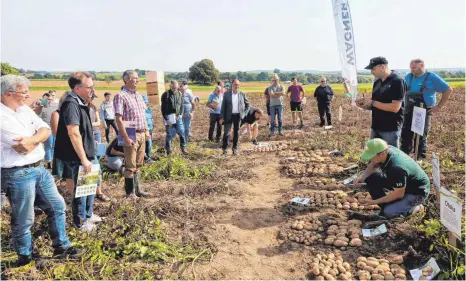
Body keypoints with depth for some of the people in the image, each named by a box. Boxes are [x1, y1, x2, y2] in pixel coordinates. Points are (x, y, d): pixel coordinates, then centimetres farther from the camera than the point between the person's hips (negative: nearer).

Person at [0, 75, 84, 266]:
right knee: (23, 220, 6)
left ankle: (62, 247, 30)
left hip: (39, 168, 8)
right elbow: (23, 148, -22)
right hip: (18, 175, -8)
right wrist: (38, 137, -3)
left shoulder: (25, 109, 8)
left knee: (57, 206, 15)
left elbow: (46, 131, 1)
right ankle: (25, 258, 27)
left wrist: (31, 139, -19)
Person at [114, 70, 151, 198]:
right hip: (131, 135, -8)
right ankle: (130, 192, 13)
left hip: (141, 134, 8)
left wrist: (146, 130, 14)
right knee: (130, 166, 1)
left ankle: (137, 189, 26)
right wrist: (126, 137, -21)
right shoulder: (121, 96, -12)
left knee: (138, 164, 15)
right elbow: (119, 119, -18)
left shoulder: (138, 94, 13)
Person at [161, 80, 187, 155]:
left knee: (182, 132, 3)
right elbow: (163, 108, -10)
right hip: (169, 118, -4)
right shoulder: (165, 95, -11)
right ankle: (168, 150, 17)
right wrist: (166, 119, -14)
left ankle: (183, 147, 19)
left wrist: (181, 114, -2)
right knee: (170, 135, 2)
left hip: (178, 117, 4)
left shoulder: (180, 94, 3)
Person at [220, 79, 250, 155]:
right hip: (228, 116, -1)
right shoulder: (226, 94, -1)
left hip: (238, 116, 2)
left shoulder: (242, 94, 3)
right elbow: (223, 106, -1)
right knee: (226, 133, -3)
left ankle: (235, 149, 17)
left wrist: (244, 114, 3)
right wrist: (222, 117, -5)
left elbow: (247, 105, 14)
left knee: (236, 133, 8)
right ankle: (224, 149, 9)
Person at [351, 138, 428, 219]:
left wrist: (374, 202, -23)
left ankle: (416, 207, 5)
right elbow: (372, 166, 4)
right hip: (399, 185, 8)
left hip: (417, 191, -8)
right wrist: (362, 176, -16)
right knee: (370, 178, -7)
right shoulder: (386, 150, -16)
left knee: (389, 213, -24)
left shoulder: (397, 168, -39)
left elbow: (399, 194, -27)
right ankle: (386, 207, 7)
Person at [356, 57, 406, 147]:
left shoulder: (397, 81, -13)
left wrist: (372, 102, -17)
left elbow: (395, 108, -21)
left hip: (391, 129, -8)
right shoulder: (377, 82, 10)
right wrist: (364, 105, -5)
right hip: (376, 127, 8)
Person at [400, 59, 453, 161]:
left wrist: (439, 106, -7)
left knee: (421, 136, 4)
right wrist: (403, 104, 7)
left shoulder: (432, 78, -7)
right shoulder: (408, 77, 5)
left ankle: (420, 158, 17)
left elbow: (448, 90, -4)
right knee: (405, 134, 8)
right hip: (409, 112, 4)